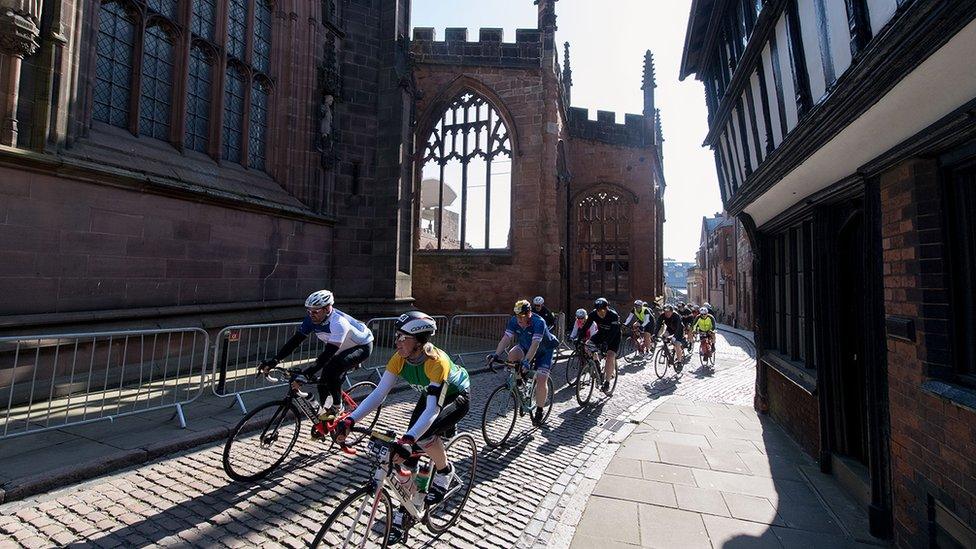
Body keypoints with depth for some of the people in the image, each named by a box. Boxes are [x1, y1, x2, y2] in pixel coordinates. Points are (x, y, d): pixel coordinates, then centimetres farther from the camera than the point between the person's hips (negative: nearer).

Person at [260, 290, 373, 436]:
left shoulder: (338, 322, -36)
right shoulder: (312, 319, -14)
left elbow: (328, 353, -41)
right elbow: (295, 341, -14)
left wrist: (308, 372, -49)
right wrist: (274, 361, -22)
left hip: (362, 346, -8)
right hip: (344, 349, 8)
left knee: (332, 371, -28)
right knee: (323, 382, -2)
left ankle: (337, 407, -5)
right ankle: (323, 422, 17)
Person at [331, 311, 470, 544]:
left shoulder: (436, 362, -38)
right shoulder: (399, 358, -20)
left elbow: (433, 410, -42)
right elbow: (378, 394, -21)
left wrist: (407, 439, -54)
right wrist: (349, 420, -33)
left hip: (457, 397, -6)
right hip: (430, 395, 6)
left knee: (423, 435, -31)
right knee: (409, 453, -3)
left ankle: (445, 472, -1)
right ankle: (403, 511, 16)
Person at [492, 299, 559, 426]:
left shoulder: (538, 322, -34)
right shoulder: (514, 321, -19)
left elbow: (535, 344, -42)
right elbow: (506, 338, -24)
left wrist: (526, 361, -53)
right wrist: (496, 355, -35)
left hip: (544, 350, -4)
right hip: (525, 347, 4)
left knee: (541, 380, -14)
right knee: (511, 356, -27)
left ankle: (539, 412, 4)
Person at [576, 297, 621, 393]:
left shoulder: (613, 315, -31)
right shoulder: (593, 314, -20)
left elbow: (613, 332, -36)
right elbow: (585, 326, -18)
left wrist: (605, 343, -47)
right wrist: (578, 338, -29)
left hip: (614, 336, -4)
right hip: (601, 334, 5)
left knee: (610, 356, -22)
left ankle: (607, 382, -8)